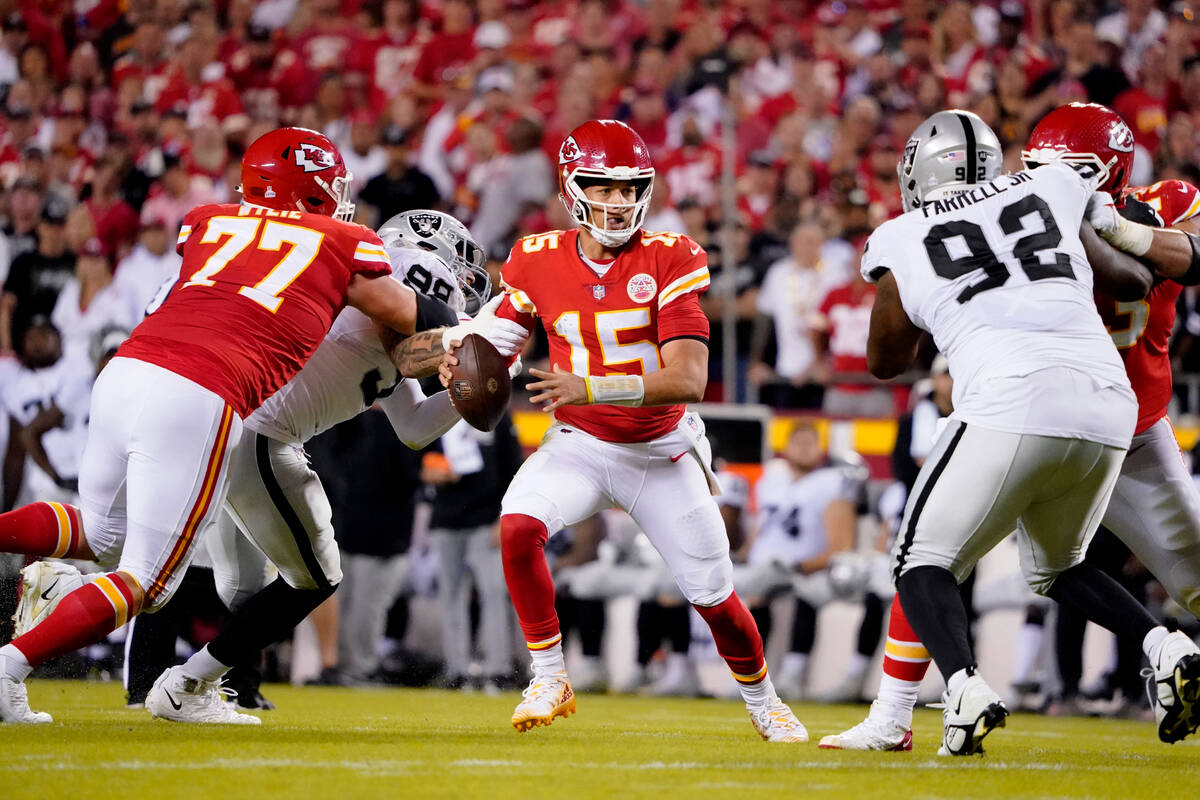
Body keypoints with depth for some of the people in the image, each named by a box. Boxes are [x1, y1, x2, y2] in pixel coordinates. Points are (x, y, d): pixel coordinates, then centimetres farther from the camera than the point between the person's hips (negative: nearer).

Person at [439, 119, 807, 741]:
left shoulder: (669, 259, -17)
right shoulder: (538, 260, -8)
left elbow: (688, 380, -26)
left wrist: (587, 388, -37)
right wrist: (463, 366, -23)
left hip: (662, 451, -1)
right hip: (578, 444, 1)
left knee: (713, 594, 3)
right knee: (517, 526, -28)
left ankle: (762, 701, 33)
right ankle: (549, 679, -10)